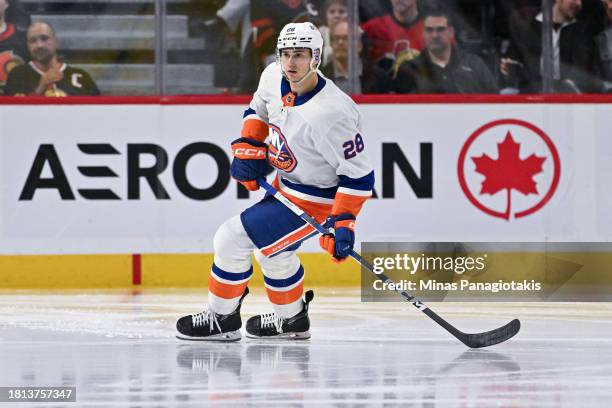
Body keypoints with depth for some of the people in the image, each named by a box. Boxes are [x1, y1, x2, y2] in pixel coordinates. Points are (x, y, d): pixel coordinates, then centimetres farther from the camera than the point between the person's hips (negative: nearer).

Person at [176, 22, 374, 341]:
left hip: (314, 200, -9)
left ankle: (221, 318, 9)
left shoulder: (329, 113, -32)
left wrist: (343, 224, -29)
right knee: (271, 249, 26)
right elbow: (259, 109, 16)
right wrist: (248, 148, 0)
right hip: (286, 185, 9)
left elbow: (358, 174, -26)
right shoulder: (273, 78, -8)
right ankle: (292, 319, 48)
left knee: (232, 239, -9)